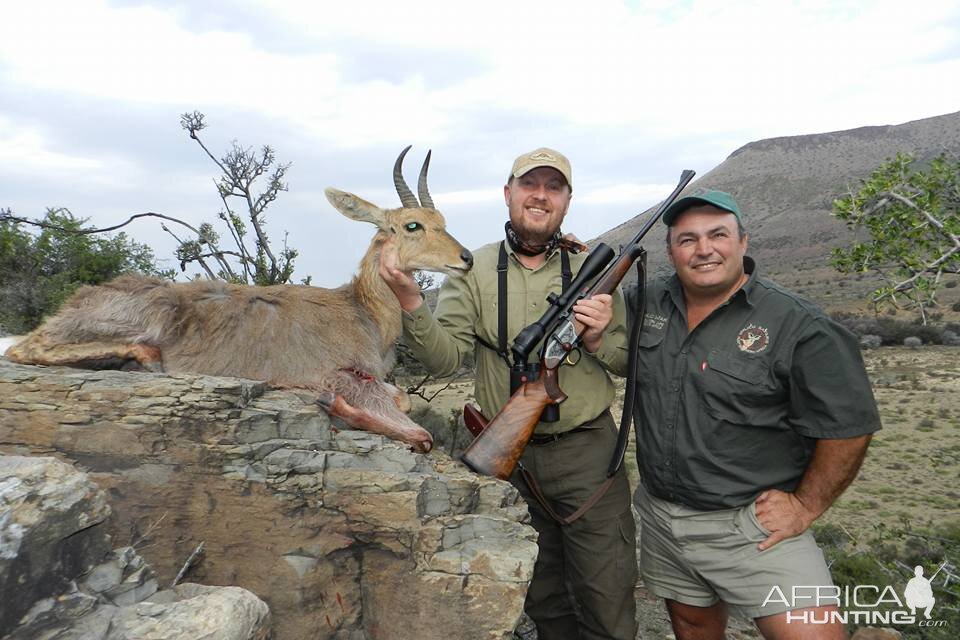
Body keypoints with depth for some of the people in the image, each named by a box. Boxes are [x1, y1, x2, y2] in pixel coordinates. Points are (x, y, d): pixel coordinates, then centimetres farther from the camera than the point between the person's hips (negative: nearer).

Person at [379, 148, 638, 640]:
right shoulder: (474, 271, -2)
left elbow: (630, 361, 4)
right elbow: (444, 359, -12)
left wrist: (597, 341, -17)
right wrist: (410, 301, -27)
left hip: (588, 453, 0)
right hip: (510, 457, 1)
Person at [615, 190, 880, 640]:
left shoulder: (799, 328, -14)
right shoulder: (646, 304, 0)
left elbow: (848, 426, -11)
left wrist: (805, 506, -8)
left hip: (753, 527, -4)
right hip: (660, 518, 5)